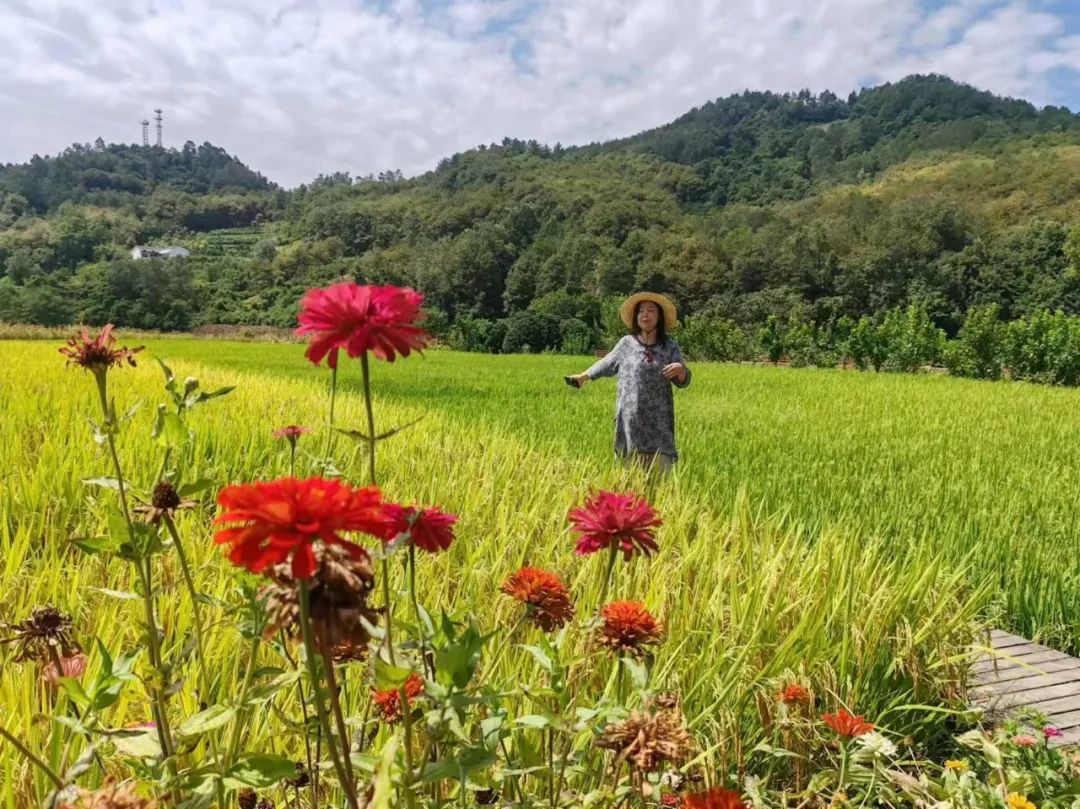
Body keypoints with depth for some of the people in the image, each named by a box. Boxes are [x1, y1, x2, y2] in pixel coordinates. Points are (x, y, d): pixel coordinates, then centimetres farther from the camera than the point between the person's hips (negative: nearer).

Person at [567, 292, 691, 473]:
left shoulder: (670, 347, 3)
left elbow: (683, 382, -1)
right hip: (630, 418, 1)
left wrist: (680, 369, -24)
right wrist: (584, 376, 32)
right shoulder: (627, 343, 5)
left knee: (661, 467, -5)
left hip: (658, 420, 0)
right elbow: (607, 364, 21)